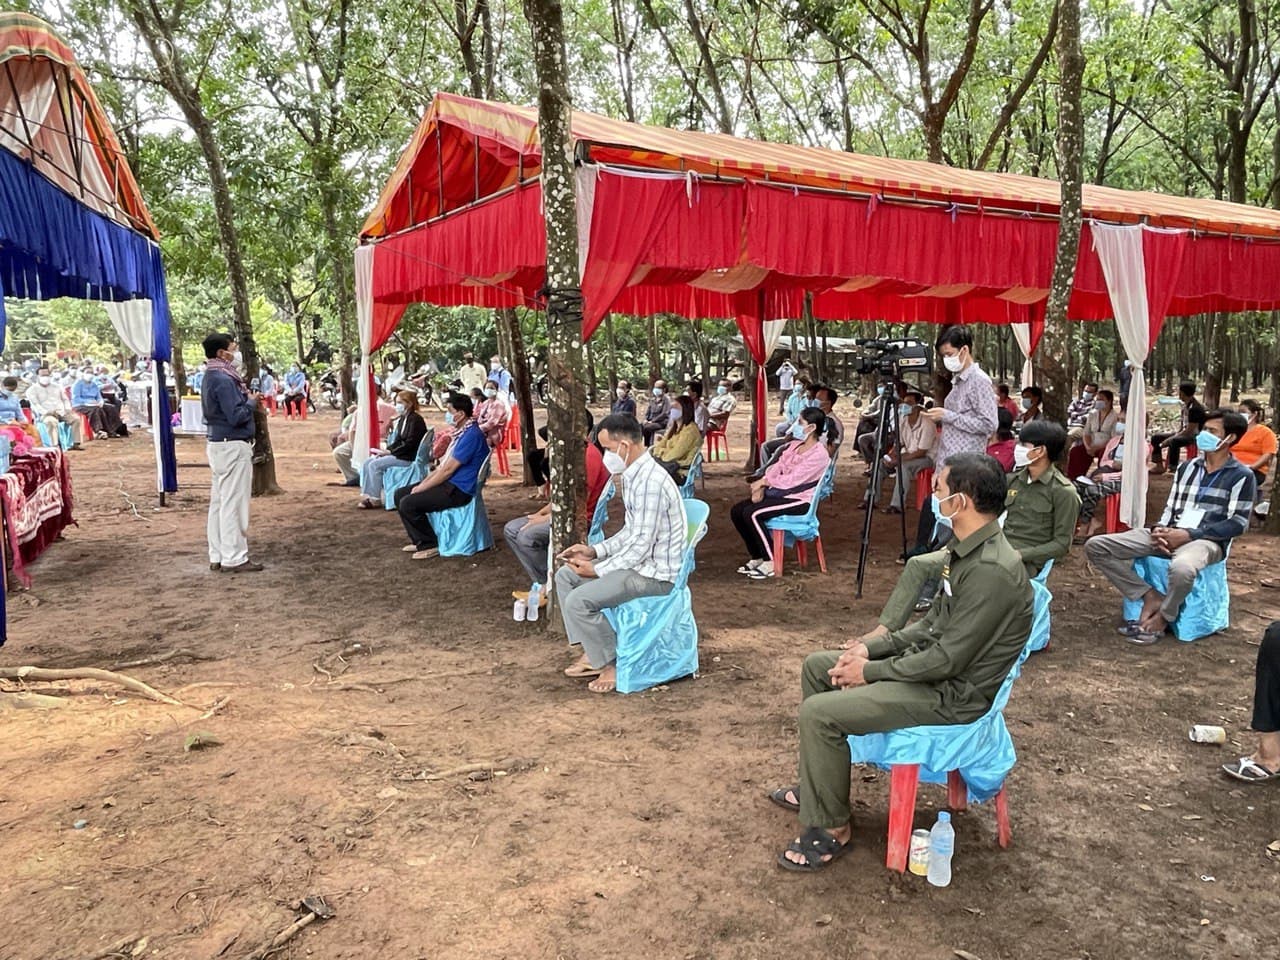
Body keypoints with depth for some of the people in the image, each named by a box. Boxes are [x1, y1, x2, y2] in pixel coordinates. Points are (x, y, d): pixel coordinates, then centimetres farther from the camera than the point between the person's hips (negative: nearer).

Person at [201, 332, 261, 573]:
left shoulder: (212, 377, 14)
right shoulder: (224, 380, -17)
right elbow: (236, 416, -22)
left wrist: (246, 398, 8)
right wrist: (251, 401, -7)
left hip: (217, 444, 10)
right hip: (233, 446, -10)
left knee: (219, 501, 12)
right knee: (233, 503, -5)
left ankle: (217, 557, 18)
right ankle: (234, 558, -1)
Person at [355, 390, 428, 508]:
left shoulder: (415, 419, -12)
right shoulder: (402, 419, 16)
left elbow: (410, 443, -19)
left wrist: (390, 451, -16)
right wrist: (386, 451, 0)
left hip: (408, 457, -9)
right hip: (398, 454, 9)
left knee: (375, 465, -21)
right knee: (366, 463, -4)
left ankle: (375, 499, -14)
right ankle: (366, 495, -5)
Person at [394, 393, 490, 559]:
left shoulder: (471, 435, -20)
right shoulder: (462, 432, 14)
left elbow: (448, 470, -21)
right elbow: (443, 464, 16)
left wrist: (422, 488, -13)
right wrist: (422, 483, 5)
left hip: (458, 490, -11)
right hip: (448, 483, 11)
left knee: (408, 503, -21)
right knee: (400, 494, 10)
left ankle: (429, 545, -6)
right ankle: (418, 539, 15)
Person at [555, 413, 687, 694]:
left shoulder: (650, 482, -25)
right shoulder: (633, 476, 7)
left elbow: (641, 545, -25)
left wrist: (597, 570, -16)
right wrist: (595, 551, 5)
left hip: (656, 573, -11)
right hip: (639, 561, 11)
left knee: (579, 600, -21)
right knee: (565, 576, 13)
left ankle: (612, 665, 0)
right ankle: (592, 653, 15)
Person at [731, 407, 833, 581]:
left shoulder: (819, 454, -16)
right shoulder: (793, 446, 11)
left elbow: (791, 480, -21)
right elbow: (775, 468, 6)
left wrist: (763, 482, -12)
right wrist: (761, 486, -12)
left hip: (799, 500, -9)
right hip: (781, 493, 9)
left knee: (751, 513, -26)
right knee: (737, 511, -5)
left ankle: (770, 563, -14)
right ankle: (757, 557, 6)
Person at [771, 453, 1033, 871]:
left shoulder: (992, 570, -28)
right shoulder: (967, 549, 3)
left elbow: (948, 660, -26)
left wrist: (870, 672, -15)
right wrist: (873, 647, 3)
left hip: (953, 693, -10)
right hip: (934, 660, 10)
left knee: (819, 713, -20)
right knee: (817, 666, 12)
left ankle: (832, 829, -1)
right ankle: (814, 786, 25)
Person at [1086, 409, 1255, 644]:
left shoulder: (1241, 475, 1)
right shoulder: (1187, 468, 18)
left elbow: (1238, 524, -6)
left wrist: (1189, 535, -15)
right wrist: (1159, 529, -5)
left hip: (1207, 541, -6)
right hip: (1170, 535, 6)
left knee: (1181, 568, -45)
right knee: (1096, 546, -12)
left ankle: (1162, 618, -13)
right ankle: (1151, 597, -8)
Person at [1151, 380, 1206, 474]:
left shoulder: (1195, 408, -21)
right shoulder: (1185, 405, 7)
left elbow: (1189, 431, -23)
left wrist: (1169, 439, -20)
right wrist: (1177, 433, 1)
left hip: (1195, 436, -10)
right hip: (1184, 433, 10)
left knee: (1174, 442, -39)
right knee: (1156, 438, 0)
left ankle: (1173, 468, -34)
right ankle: (1159, 466, 0)